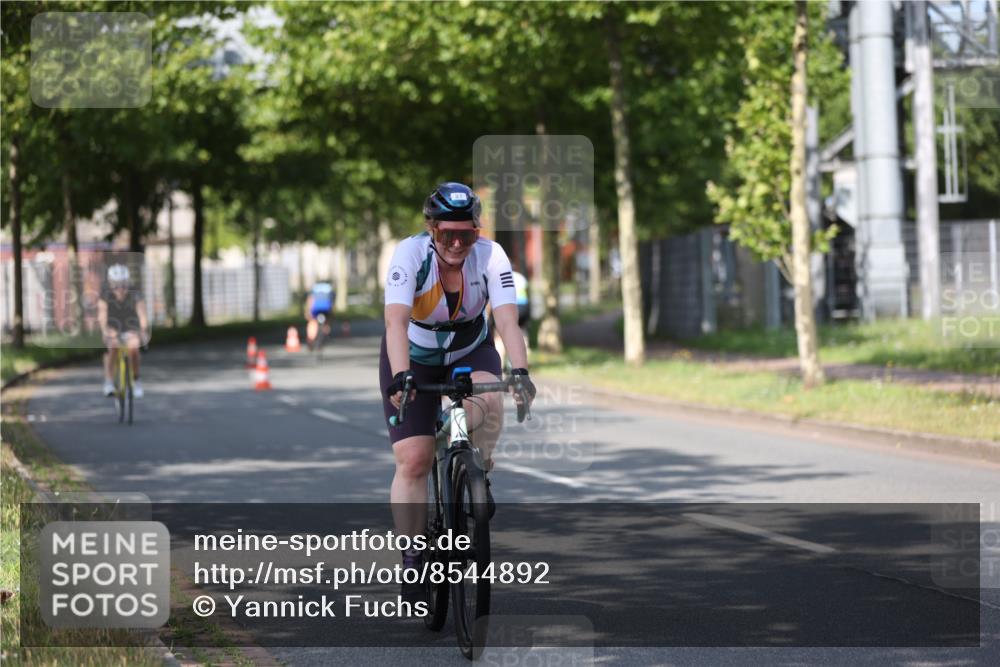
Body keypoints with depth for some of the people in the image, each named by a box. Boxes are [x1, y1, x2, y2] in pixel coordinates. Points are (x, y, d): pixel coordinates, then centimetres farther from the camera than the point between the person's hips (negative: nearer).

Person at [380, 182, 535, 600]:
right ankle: (412, 559, -1)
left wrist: (520, 371, -49)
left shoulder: (490, 257, -23)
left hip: (470, 352, 1)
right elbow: (396, 321, -39)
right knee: (413, 461, -11)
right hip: (414, 359, -1)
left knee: (488, 402, -33)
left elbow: (507, 319, -33)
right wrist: (400, 378, -54)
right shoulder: (410, 255, -28)